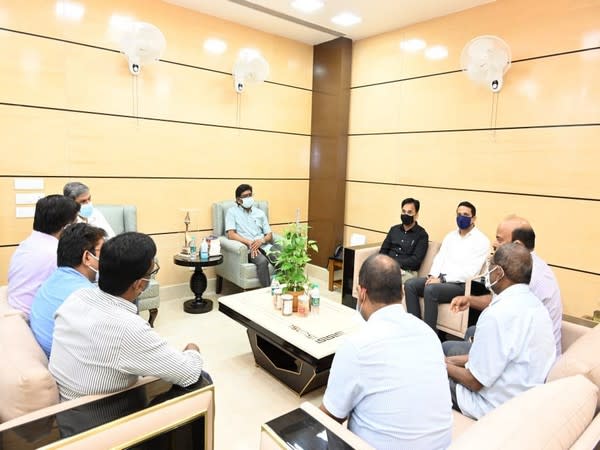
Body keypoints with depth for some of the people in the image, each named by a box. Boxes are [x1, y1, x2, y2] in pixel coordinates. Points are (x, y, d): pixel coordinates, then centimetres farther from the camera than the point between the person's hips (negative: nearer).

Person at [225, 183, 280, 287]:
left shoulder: (260, 213, 19)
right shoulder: (232, 212, 8)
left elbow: (269, 235, 14)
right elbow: (231, 234, -5)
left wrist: (262, 241, -10)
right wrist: (249, 242, -18)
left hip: (264, 245, 4)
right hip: (248, 247, -4)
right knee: (262, 261, -36)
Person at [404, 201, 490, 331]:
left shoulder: (481, 241, -4)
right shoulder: (450, 236, 18)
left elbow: (471, 270, -15)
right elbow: (439, 257, 13)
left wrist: (442, 279, -20)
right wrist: (433, 276, -8)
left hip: (460, 284, -7)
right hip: (440, 278, 7)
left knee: (430, 289, -33)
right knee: (410, 284, -16)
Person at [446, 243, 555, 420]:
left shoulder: (498, 315, -30)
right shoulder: (534, 304, -1)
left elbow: (475, 382, -22)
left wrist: (446, 366, -4)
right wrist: (455, 360, 8)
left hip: (497, 406, -8)